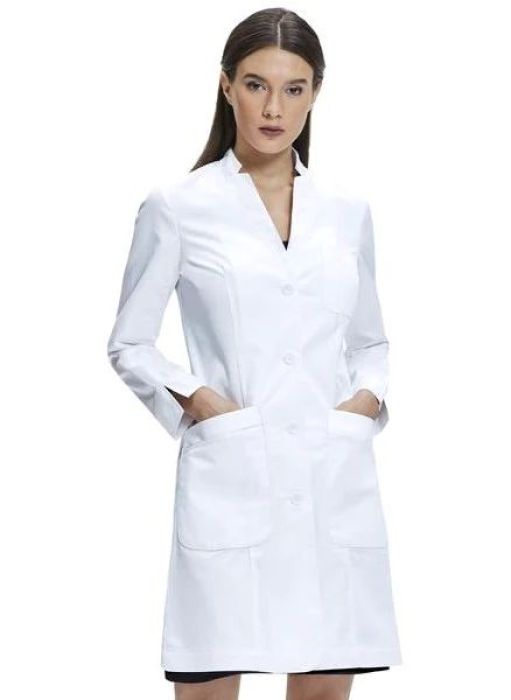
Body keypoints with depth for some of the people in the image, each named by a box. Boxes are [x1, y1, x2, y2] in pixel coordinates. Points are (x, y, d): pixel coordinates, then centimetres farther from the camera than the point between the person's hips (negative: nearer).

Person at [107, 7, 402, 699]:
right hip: (231, 479, -4)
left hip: (335, 479, 4)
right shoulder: (177, 208, 1)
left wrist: (368, 396, 2)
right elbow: (129, 344, 5)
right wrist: (193, 397, -11)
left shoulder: (348, 214, 11)